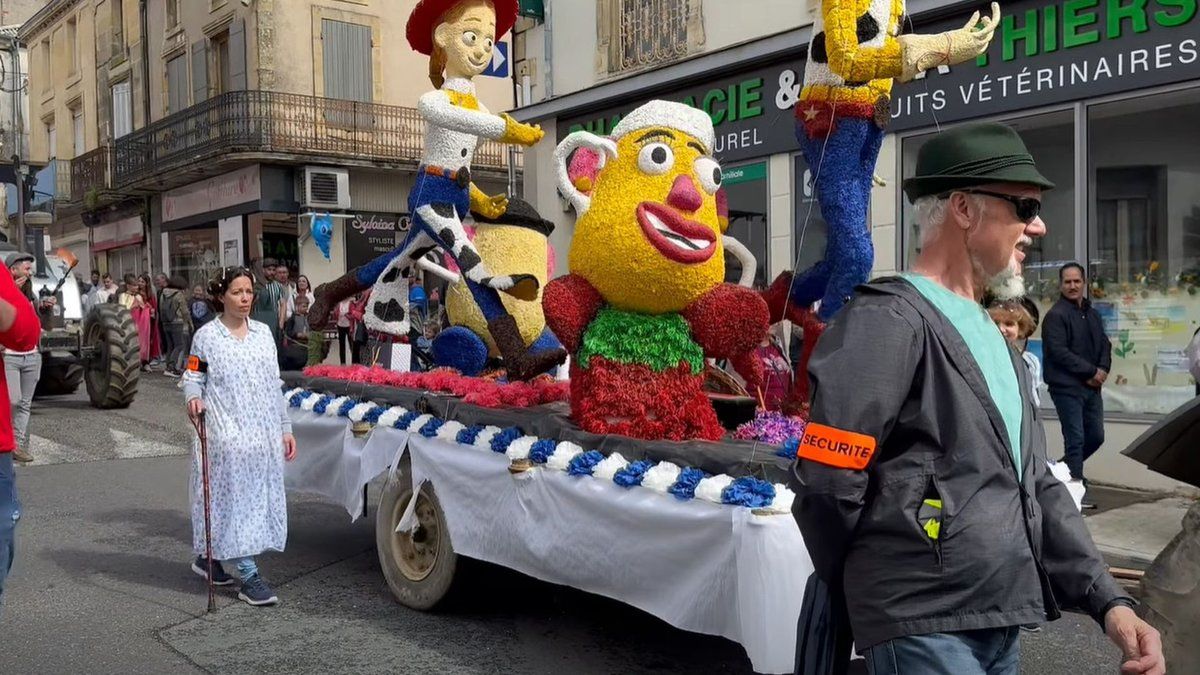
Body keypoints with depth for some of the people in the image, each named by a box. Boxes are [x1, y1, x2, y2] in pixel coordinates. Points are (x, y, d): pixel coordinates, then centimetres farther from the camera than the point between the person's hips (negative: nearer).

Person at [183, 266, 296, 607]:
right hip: (227, 434, -5)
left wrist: (285, 429, 11)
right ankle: (249, 576, 1)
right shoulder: (207, 336, -3)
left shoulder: (263, 332, 10)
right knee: (235, 497, -5)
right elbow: (192, 379, -2)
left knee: (258, 497, 10)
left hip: (264, 433, 5)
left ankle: (208, 556, 28)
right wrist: (194, 399, -25)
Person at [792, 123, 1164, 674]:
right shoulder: (888, 322, -15)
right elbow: (825, 486, -19)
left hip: (1001, 627, 9)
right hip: (925, 630, -9)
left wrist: (1107, 600, 4)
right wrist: (865, 598, -3)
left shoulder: (991, 336, 16)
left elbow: (1037, 485, 16)